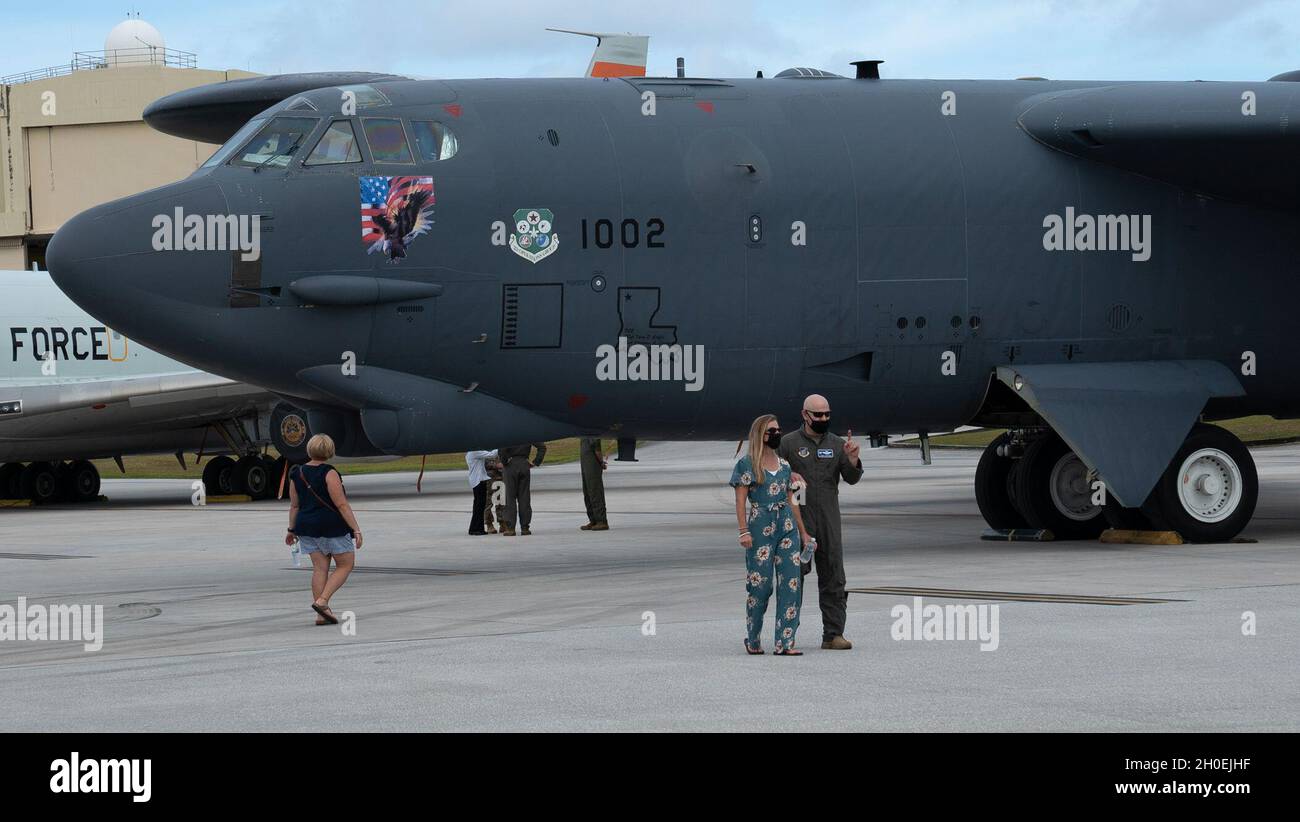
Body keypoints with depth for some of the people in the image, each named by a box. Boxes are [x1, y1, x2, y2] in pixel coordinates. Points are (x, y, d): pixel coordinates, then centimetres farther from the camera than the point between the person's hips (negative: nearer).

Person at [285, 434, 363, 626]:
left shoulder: (297, 474, 3)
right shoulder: (329, 473, -15)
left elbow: (294, 505, 9)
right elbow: (342, 505, -17)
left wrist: (292, 530, 20)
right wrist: (356, 530, -15)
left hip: (307, 526, 6)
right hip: (333, 527, -6)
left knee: (320, 568, 9)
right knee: (345, 565, 7)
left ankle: (321, 614, 5)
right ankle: (322, 601, -8)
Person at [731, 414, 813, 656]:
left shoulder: (784, 466, 14)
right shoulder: (747, 464, -1)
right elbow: (740, 501, -5)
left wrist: (803, 531, 16)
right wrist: (744, 532, -14)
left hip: (787, 526, 5)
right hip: (760, 527, -5)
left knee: (791, 582, -4)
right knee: (760, 583, -3)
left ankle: (785, 642, -3)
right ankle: (752, 639, 15)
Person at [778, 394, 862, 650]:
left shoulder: (837, 444, 11)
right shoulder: (788, 443, 1)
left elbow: (851, 479, 5)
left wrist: (853, 459, -13)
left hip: (829, 521, 3)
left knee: (833, 578, 1)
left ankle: (833, 634, 2)